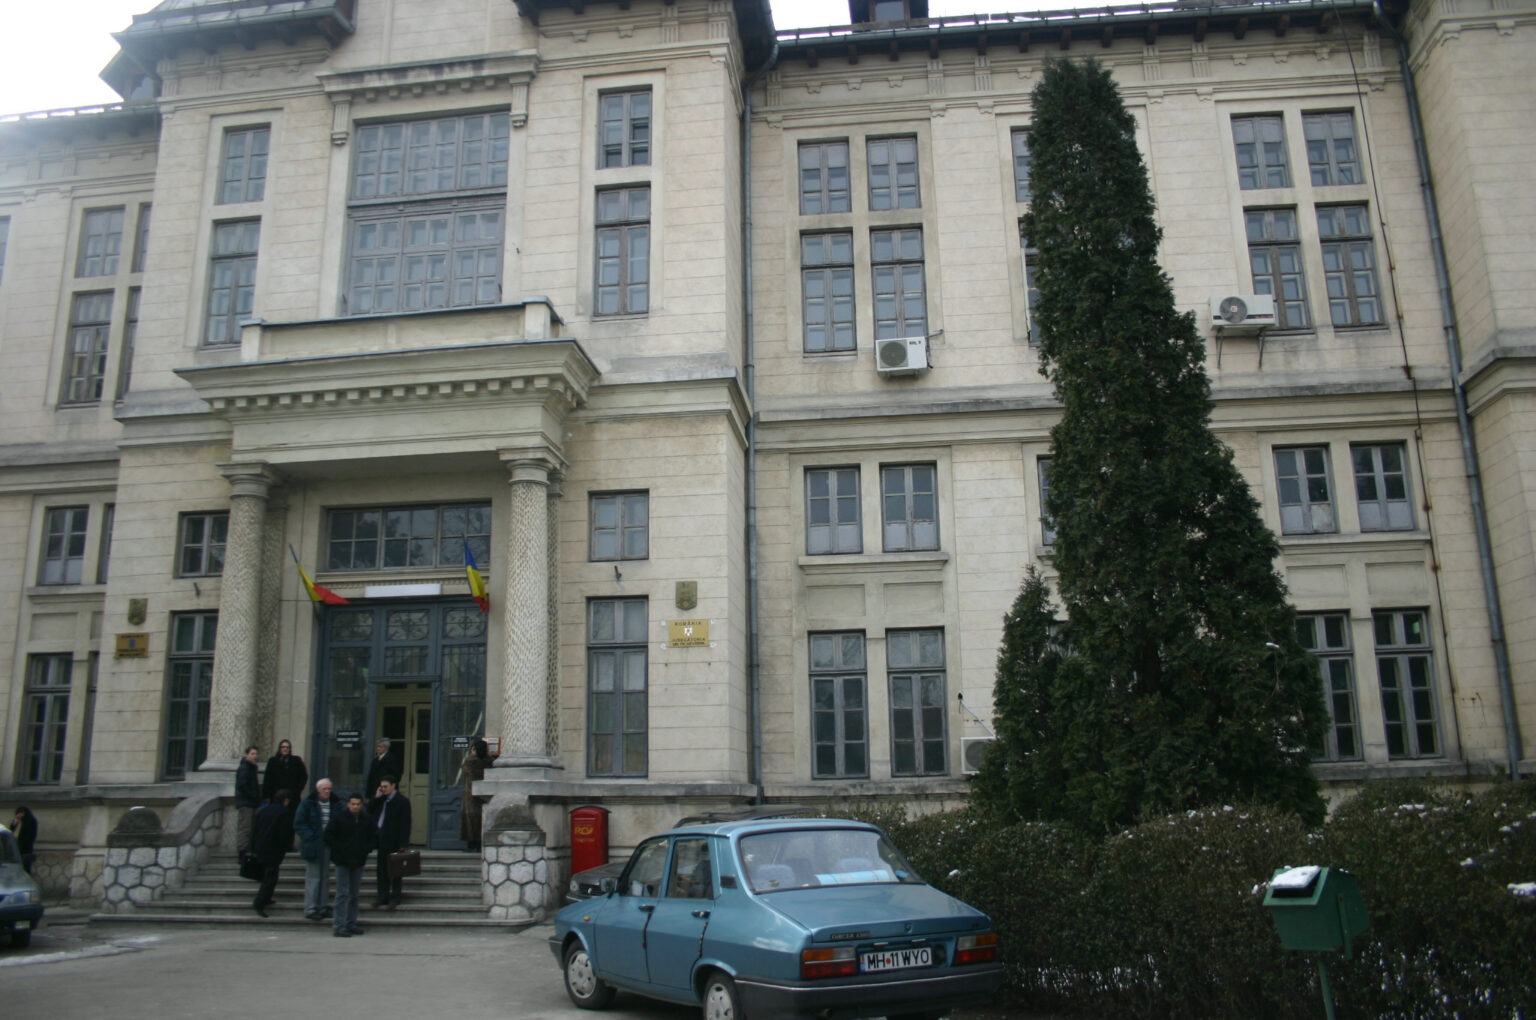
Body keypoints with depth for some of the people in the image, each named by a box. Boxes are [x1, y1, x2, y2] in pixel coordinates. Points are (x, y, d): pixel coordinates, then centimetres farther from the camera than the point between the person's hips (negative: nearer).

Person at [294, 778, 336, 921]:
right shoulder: (308, 803, -6)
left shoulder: (334, 804, 8)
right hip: (313, 846, -5)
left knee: (325, 877, 11)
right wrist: (310, 837, -15)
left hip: (327, 845, 5)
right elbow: (298, 823, -6)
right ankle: (310, 909, 3)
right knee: (312, 878, -4)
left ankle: (321, 907, 20)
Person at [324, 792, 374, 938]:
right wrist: (340, 850, -11)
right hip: (343, 861, -5)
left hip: (358, 861, 5)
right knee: (343, 894, -7)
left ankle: (351, 924, 18)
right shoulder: (338, 817, -5)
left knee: (355, 894, 9)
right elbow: (329, 836, -5)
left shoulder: (367, 820, 7)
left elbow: (373, 838, 16)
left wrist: (366, 850, 1)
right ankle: (338, 926, -4)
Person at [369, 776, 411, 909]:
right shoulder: (381, 800, 13)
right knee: (382, 868, 10)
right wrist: (376, 797, 1)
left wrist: (403, 844, -17)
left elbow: (405, 823, -12)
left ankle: (395, 897, 9)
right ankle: (383, 896, 18)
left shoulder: (402, 801, -9)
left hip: (394, 841, -7)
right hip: (381, 839, 7)